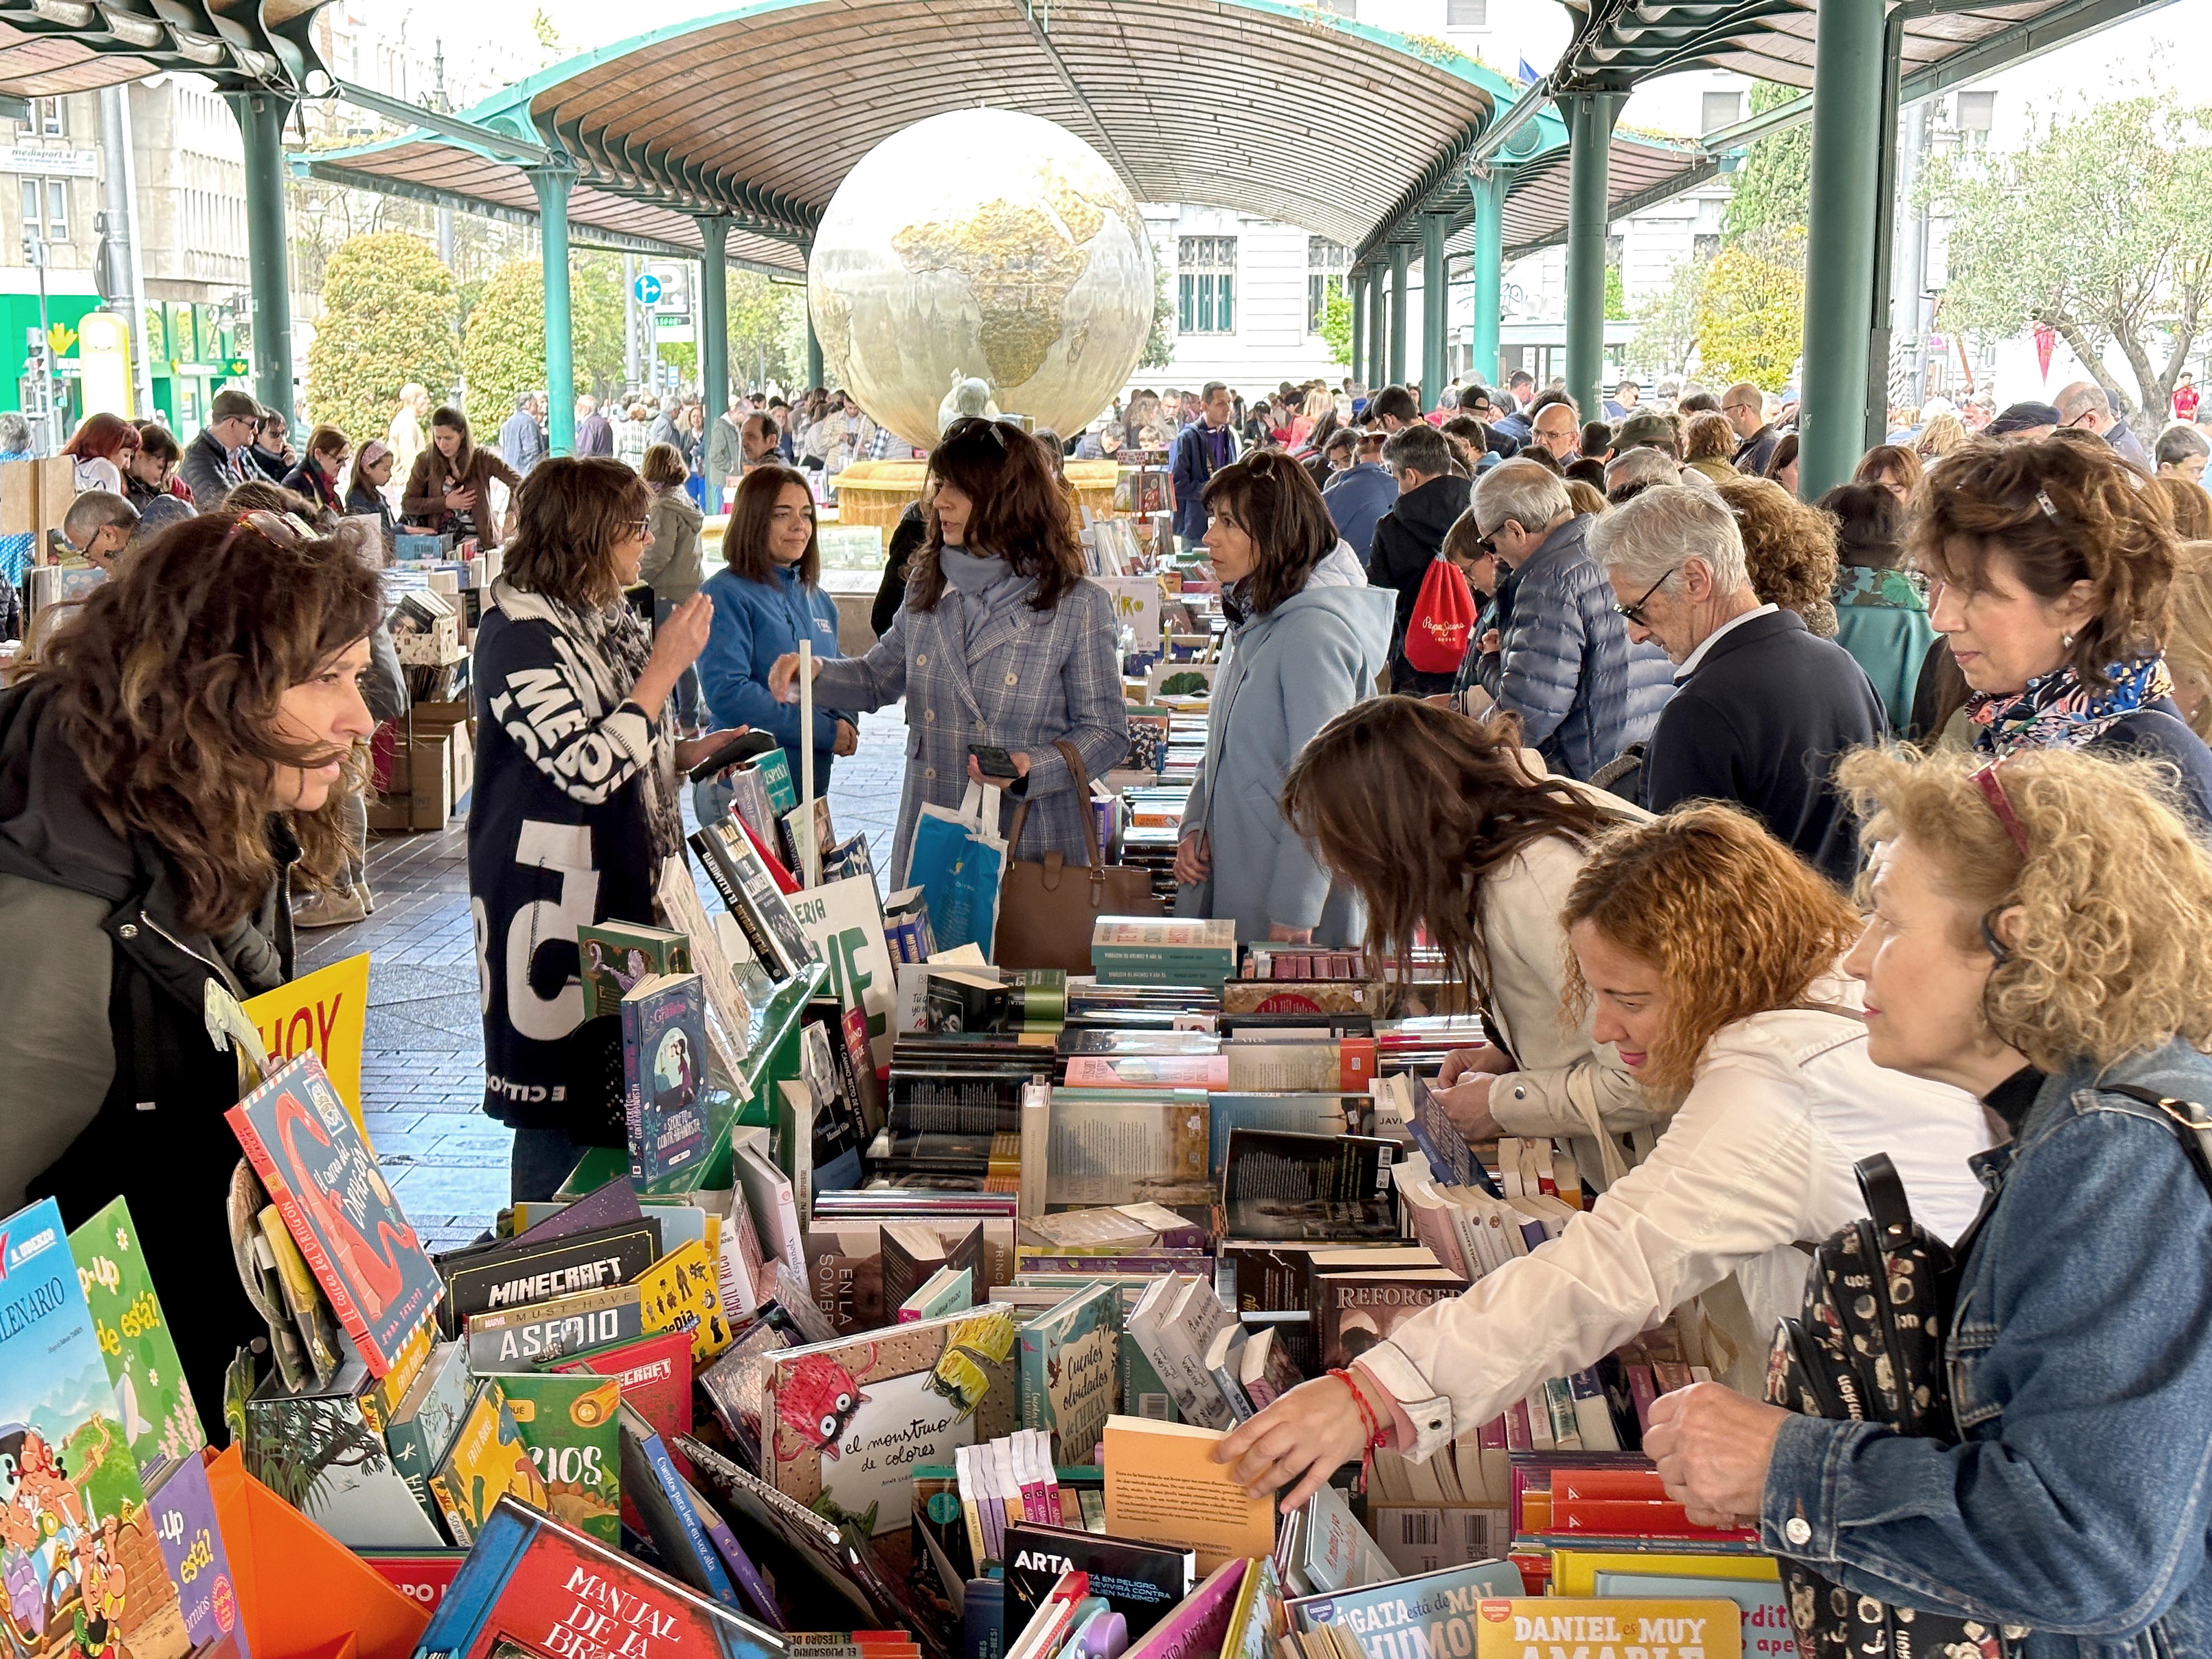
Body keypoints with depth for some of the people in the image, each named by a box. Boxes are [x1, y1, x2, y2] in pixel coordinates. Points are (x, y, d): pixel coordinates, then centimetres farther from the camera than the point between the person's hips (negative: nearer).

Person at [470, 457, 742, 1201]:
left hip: (626, 888, 9)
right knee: (561, 1102, -1)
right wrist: (665, 669, -18)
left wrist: (687, 752, 7)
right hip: (557, 902, -9)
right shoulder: (520, 632, -16)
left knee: (622, 1101, 14)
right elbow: (587, 767, -24)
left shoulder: (608, 619, 12)